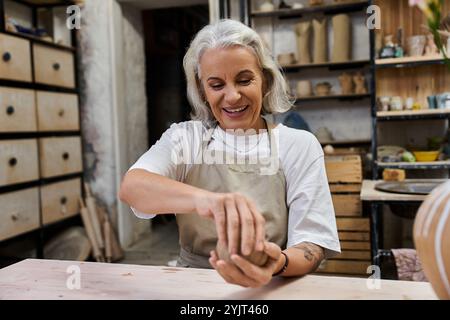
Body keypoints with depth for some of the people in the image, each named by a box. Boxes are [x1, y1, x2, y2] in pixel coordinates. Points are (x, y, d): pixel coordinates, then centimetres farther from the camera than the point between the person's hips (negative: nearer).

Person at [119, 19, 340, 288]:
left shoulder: (300, 145, -1)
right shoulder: (183, 137, 0)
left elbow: (312, 246, -7)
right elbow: (130, 187, -19)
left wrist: (278, 263, -30)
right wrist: (202, 198, -38)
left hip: (273, 288, 0)